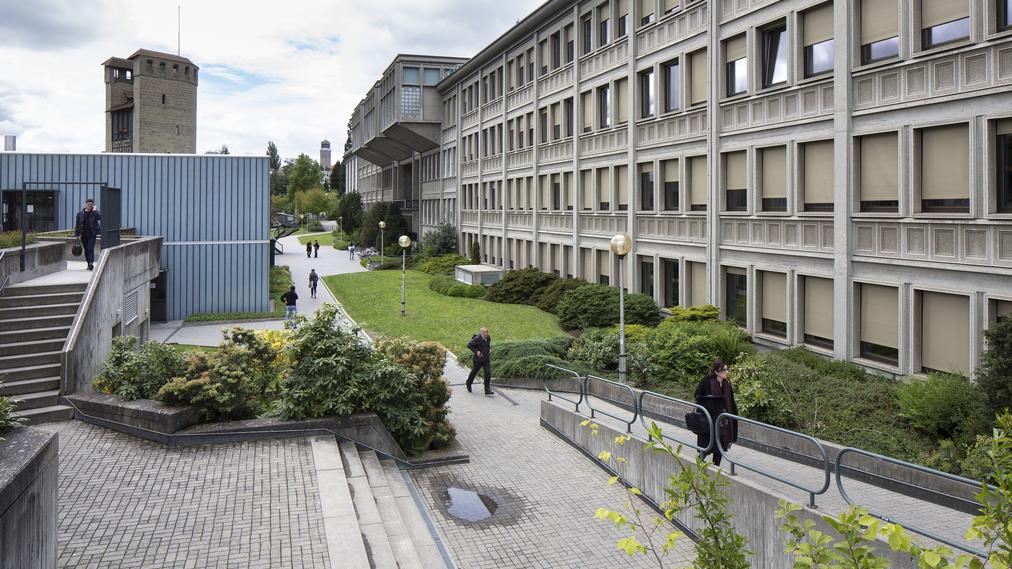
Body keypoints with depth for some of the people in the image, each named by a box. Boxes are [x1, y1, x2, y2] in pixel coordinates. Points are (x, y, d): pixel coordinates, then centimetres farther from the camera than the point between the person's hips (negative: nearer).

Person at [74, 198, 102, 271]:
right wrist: (77, 234, 5)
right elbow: (77, 225, 9)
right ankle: (89, 264, 20)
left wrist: (94, 211, -14)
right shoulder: (80, 214, 6)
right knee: (86, 249, 10)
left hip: (92, 235, -3)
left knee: (90, 248, -14)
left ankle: (91, 263, -20)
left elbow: (100, 217, -23)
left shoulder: (94, 213, 0)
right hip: (83, 235, 3)